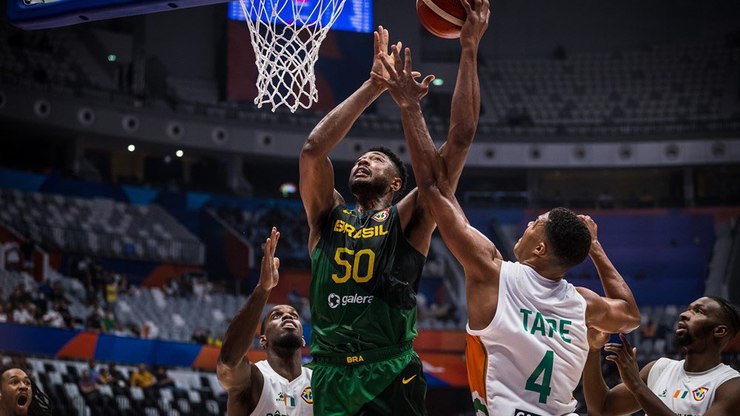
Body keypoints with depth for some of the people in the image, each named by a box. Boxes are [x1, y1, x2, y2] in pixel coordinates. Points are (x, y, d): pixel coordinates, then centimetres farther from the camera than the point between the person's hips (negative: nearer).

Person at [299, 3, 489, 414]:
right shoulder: (328, 217, 14)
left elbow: (458, 141, 1)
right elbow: (313, 150, 0)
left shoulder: (408, 220, 7)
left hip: (391, 376, -2)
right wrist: (373, 86, 1)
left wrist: (469, 49, -1)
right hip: (331, 375, 2)